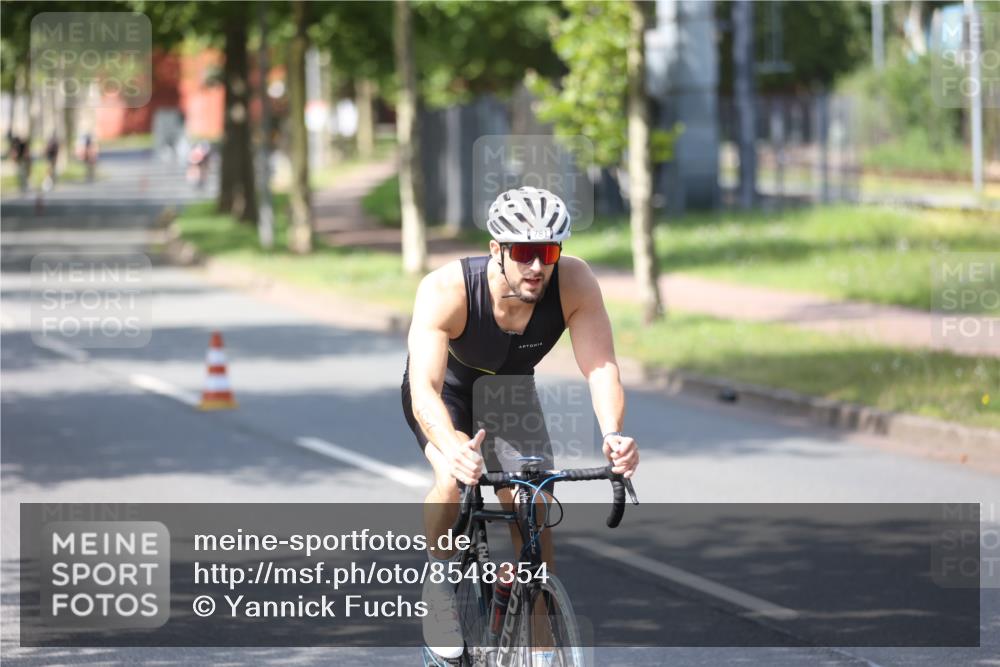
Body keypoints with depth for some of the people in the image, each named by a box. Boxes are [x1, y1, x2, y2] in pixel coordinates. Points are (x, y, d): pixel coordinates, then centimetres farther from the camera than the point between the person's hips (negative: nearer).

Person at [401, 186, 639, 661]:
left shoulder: (573, 283, -31)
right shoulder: (446, 291, -38)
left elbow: (601, 366, -36)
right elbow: (425, 387, -46)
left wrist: (613, 435, -56)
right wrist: (452, 448, -66)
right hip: (446, 392, -3)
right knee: (455, 478, -32)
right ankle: (439, 582, -6)